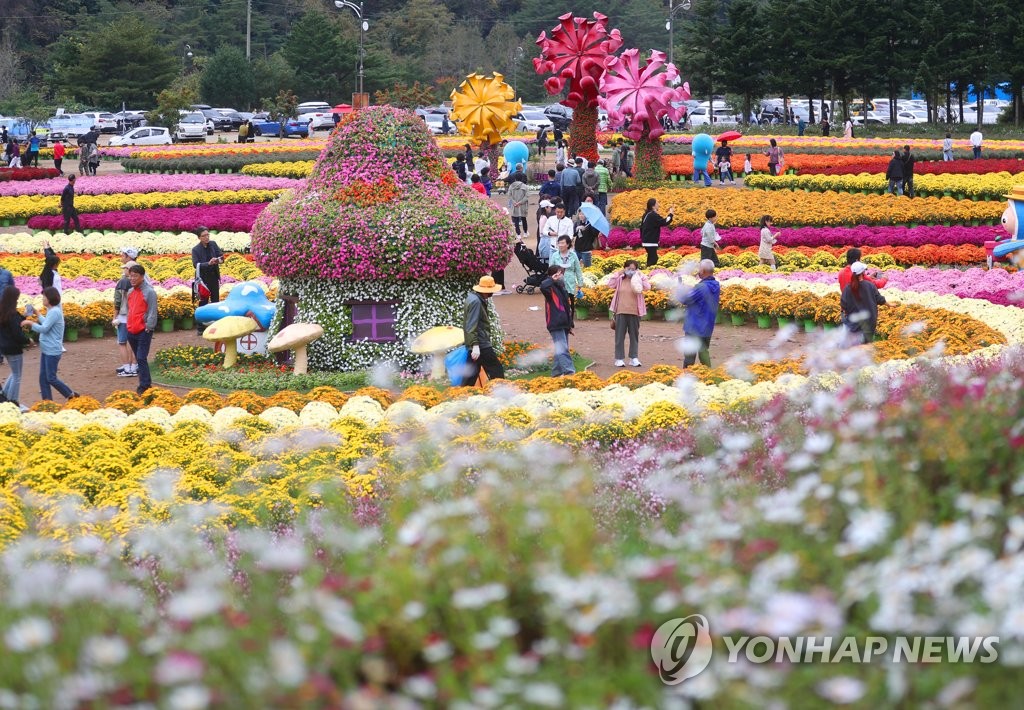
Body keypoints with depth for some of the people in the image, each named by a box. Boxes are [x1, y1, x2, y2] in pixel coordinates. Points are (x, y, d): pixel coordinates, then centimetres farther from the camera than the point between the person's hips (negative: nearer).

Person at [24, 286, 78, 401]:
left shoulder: (55, 312, -19)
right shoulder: (51, 311, 11)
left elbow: (44, 328, -22)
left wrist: (30, 323, -13)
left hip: (52, 351, -10)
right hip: (45, 350, 10)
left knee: (51, 378, -3)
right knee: (43, 377, 8)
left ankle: (71, 395, 10)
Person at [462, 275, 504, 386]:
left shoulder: (478, 299, 13)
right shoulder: (475, 302, -18)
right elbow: (471, 326, -23)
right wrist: (475, 345, -27)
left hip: (476, 345, 10)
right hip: (480, 345, -10)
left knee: (472, 372, 13)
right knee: (496, 370, -4)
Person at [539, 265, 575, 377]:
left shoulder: (562, 289, 19)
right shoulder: (551, 289, -8)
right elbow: (543, 287, -35)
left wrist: (570, 324, 24)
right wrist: (552, 279, -21)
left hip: (564, 325, 9)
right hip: (556, 325, -9)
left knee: (559, 350, 14)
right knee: (562, 350, -15)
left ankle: (556, 372, 22)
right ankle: (569, 372, -22)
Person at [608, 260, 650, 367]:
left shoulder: (638, 280, 2)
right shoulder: (620, 279, 3)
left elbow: (647, 287, -11)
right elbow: (611, 284, -11)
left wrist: (640, 275, -11)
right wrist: (619, 273, -11)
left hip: (634, 312, 0)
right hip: (621, 312, 0)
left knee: (634, 335, 7)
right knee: (620, 336, 2)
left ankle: (634, 358, 15)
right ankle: (619, 358, 6)